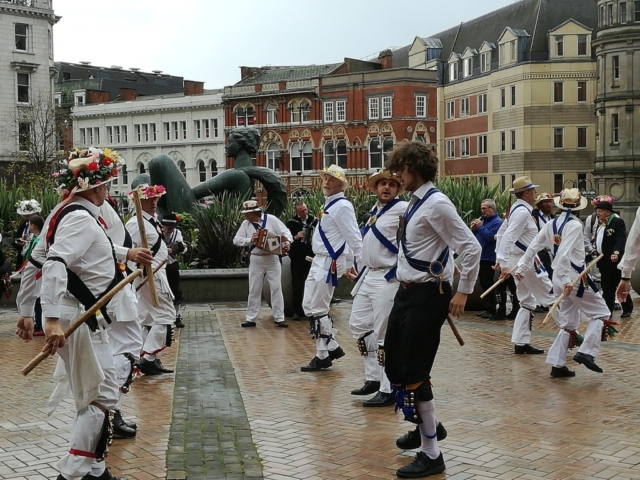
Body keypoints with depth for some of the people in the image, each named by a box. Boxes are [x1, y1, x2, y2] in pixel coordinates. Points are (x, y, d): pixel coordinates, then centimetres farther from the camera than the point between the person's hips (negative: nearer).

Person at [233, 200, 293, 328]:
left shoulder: (271, 219, -6)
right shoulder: (245, 223, 1)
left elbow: (285, 231, -6)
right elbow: (236, 240, 0)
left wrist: (287, 242, -26)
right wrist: (250, 240, -16)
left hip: (272, 259, -2)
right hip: (256, 260, 2)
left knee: (276, 288, 1)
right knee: (254, 289, 6)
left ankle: (279, 318, 7)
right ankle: (251, 318, 14)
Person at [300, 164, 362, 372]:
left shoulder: (342, 206, -15)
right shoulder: (329, 204, 15)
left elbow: (354, 238, -17)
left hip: (330, 263, -10)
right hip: (319, 261, 10)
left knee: (318, 310, -4)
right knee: (309, 305, 14)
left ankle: (323, 356, 7)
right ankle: (332, 347, 21)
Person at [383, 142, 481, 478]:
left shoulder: (436, 204, -16)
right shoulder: (415, 203, 12)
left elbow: (471, 247, -19)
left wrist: (463, 293, -15)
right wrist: (407, 288, 19)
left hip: (427, 296, -9)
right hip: (407, 292, 9)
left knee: (413, 373, -6)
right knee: (393, 366, 16)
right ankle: (428, 425, 38)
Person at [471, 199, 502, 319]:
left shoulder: (497, 222, -10)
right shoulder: (483, 220, 16)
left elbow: (490, 236, -23)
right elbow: (476, 236, 19)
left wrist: (480, 227, -15)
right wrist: (474, 229, 0)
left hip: (489, 258, -9)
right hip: (481, 256, 9)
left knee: (488, 284, -7)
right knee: (484, 284, 12)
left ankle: (491, 311, -2)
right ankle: (488, 309, 18)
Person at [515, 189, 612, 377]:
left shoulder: (551, 224, 6)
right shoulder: (574, 225, -15)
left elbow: (533, 247, 7)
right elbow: (564, 253, -26)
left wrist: (521, 268, 15)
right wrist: (566, 280, -28)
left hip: (560, 278, 7)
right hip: (575, 278, -7)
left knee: (568, 323, 14)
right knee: (601, 313, 6)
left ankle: (557, 365, 11)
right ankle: (586, 352, -8)